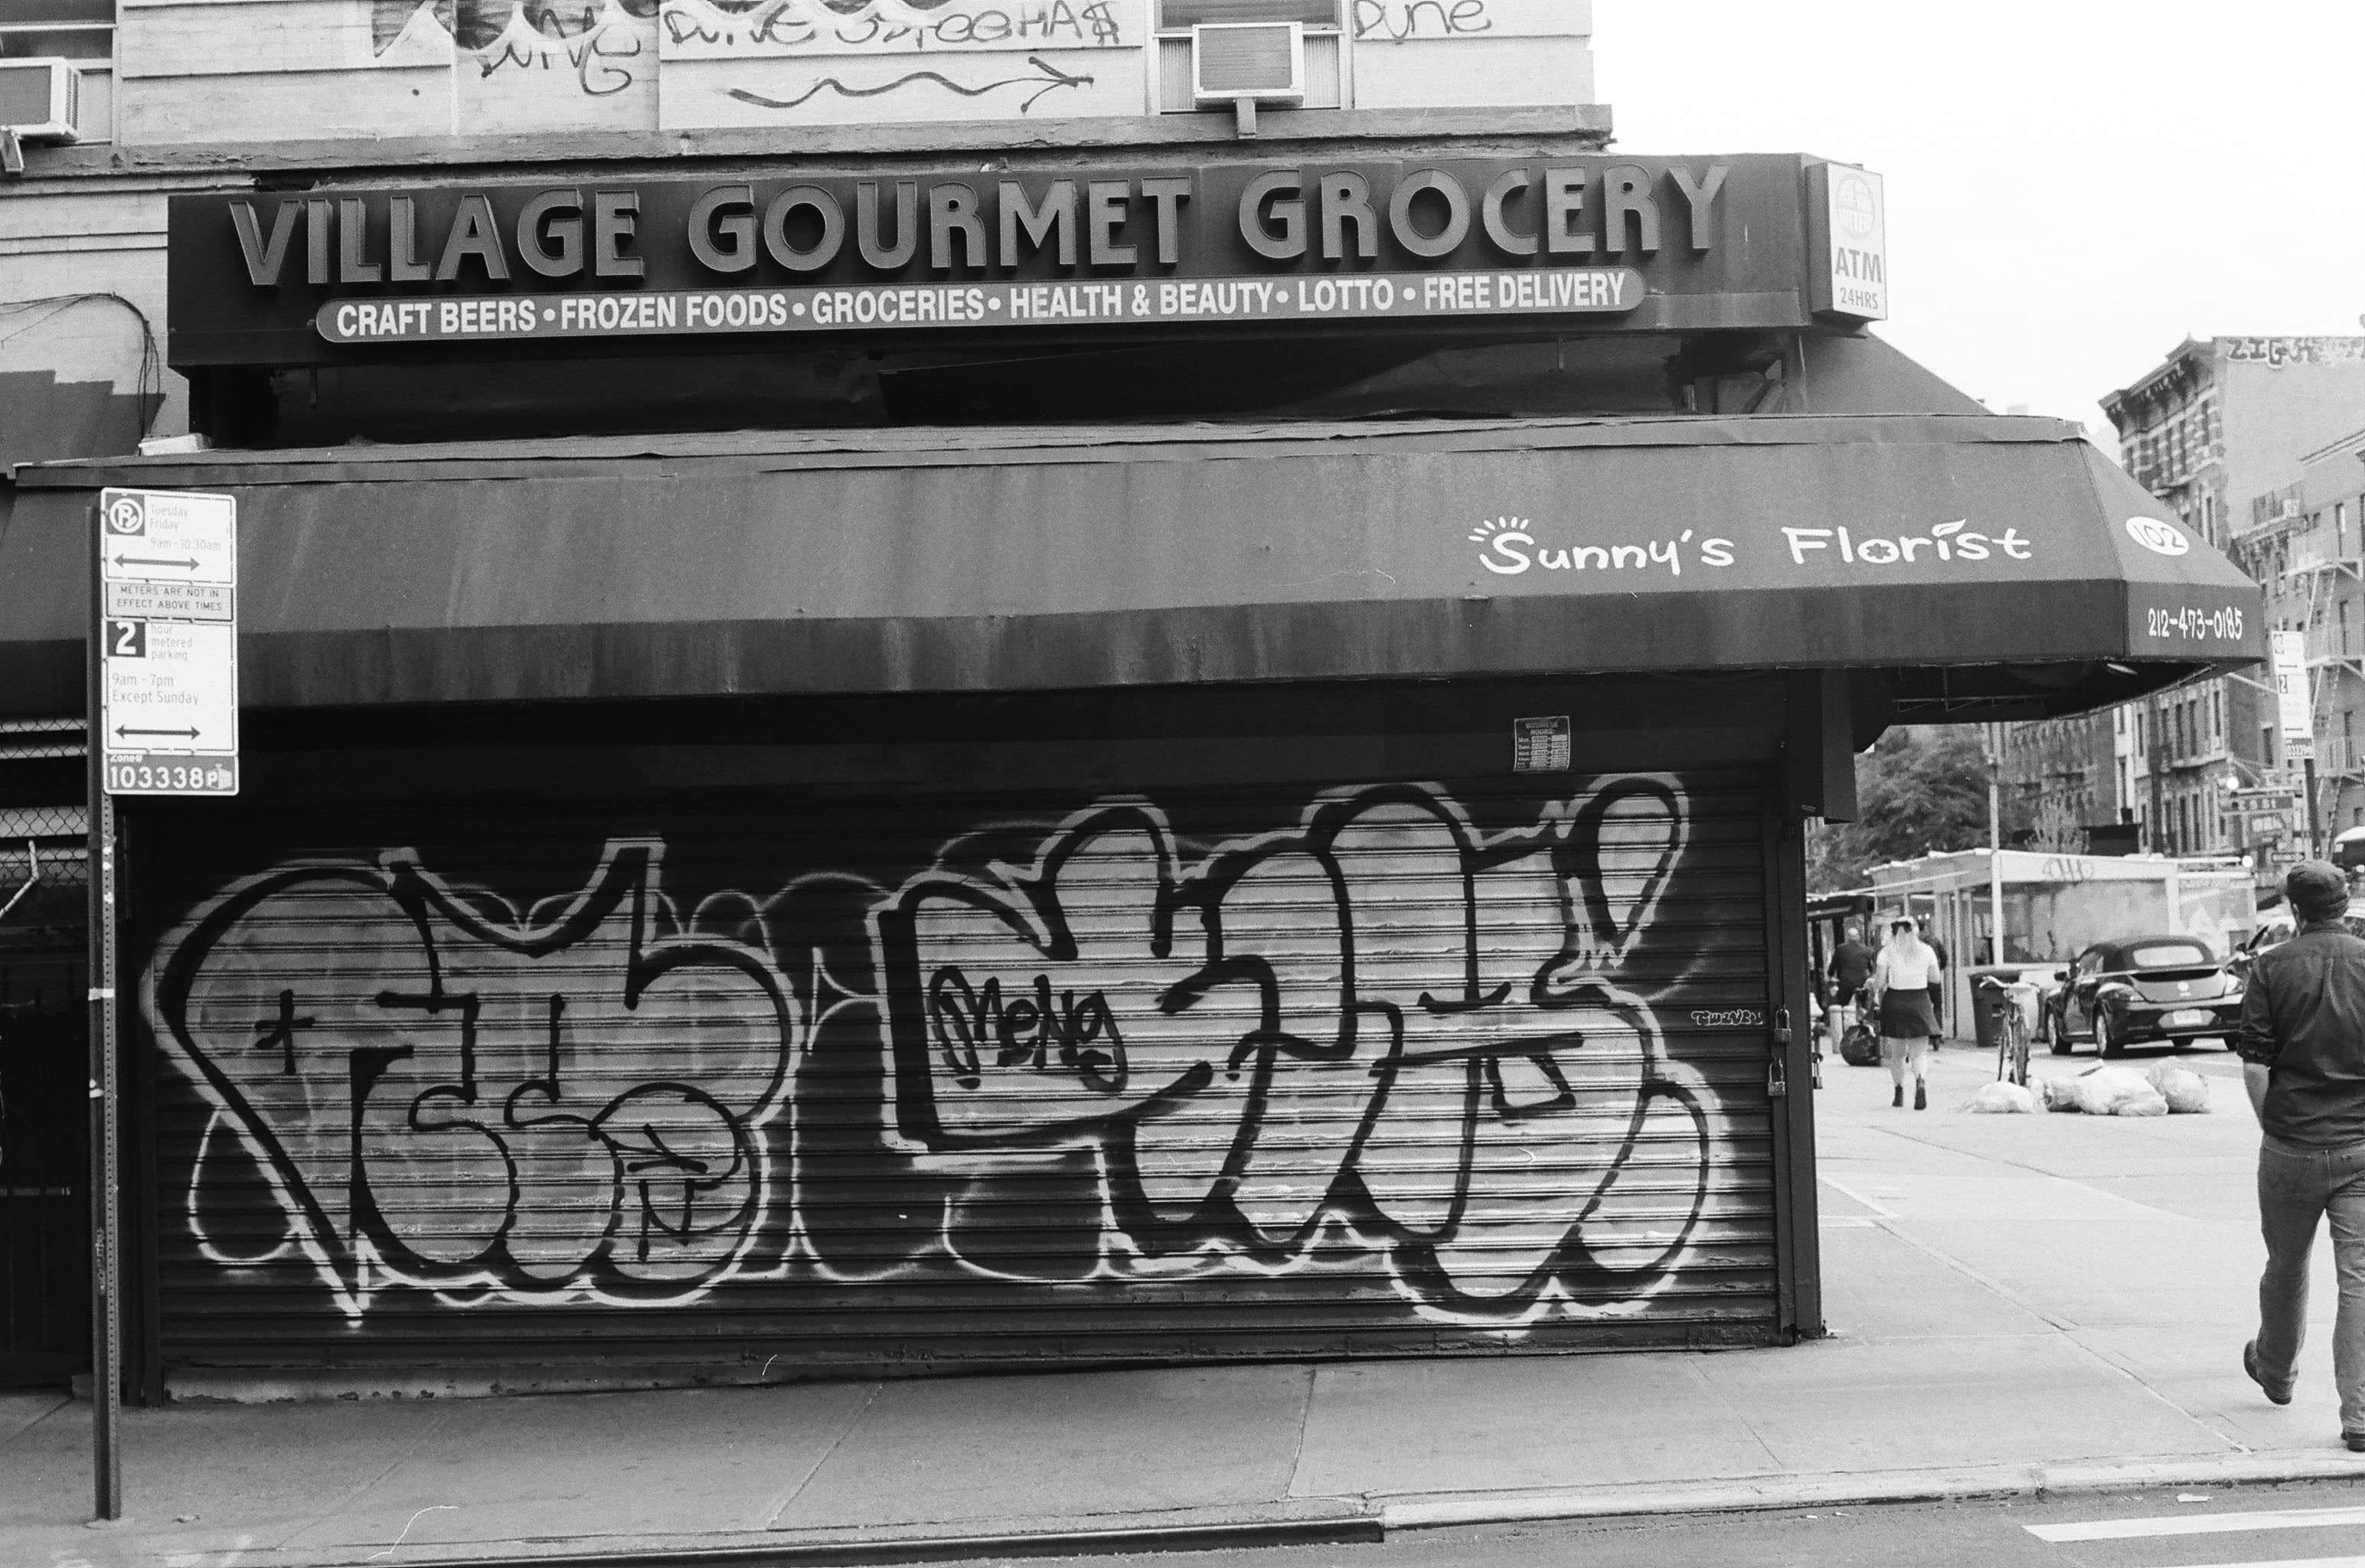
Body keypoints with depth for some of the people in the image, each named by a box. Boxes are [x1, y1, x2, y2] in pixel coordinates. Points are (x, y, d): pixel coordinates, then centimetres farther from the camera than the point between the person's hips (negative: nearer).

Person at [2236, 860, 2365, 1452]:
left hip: (2292, 1144, 0)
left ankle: (2276, 1370, 41)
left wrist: (2271, 1126, 6)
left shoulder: (2272, 967, -3)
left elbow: (2254, 1065, -7)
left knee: (2287, 1264, 20)